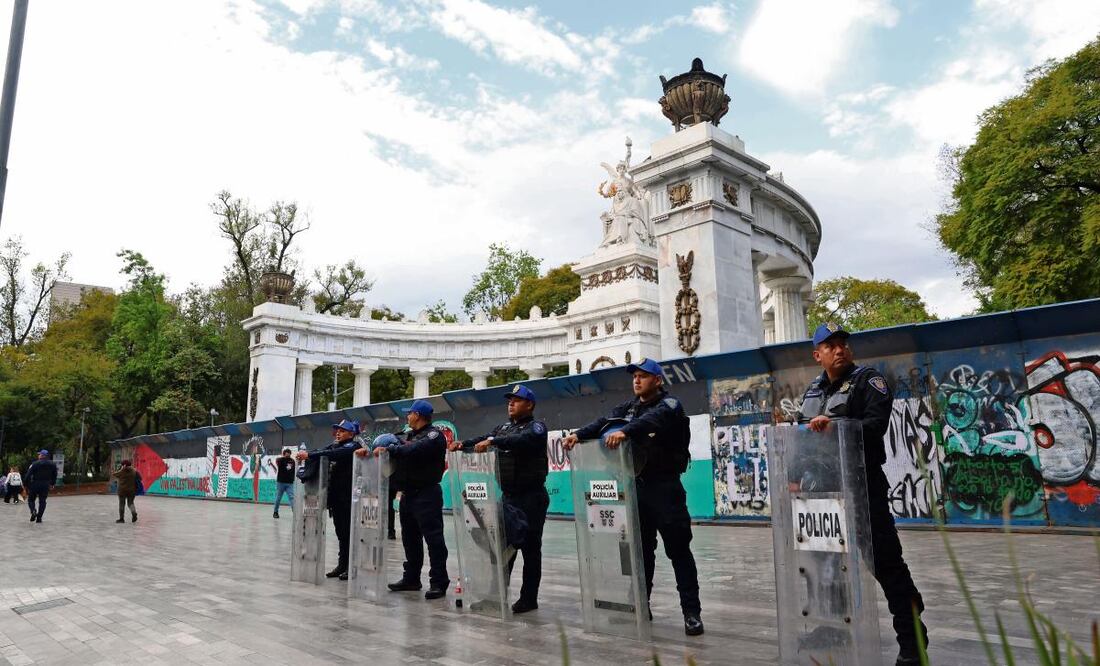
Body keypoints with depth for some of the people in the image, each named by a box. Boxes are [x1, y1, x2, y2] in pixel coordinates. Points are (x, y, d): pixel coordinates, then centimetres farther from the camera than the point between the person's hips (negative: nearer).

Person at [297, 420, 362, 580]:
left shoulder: (353, 446, -8)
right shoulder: (334, 445, 16)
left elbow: (334, 454, -22)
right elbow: (323, 452, 3)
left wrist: (309, 455, -26)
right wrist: (305, 454, -15)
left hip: (348, 497, -7)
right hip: (336, 496, 7)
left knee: (348, 531, -2)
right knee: (340, 532, 12)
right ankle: (342, 564, 19)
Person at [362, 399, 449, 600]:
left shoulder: (434, 435, -8)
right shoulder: (408, 436, 20)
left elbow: (416, 449, -25)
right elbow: (389, 444, 11)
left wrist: (389, 449, -29)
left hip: (426, 494, -9)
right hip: (408, 494, 9)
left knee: (433, 537, -7)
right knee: (410, 538, 15)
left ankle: (438, 582, -3)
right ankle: (411, 578, 26)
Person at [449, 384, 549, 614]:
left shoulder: (536, 427, -7)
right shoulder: (504, 427, 16)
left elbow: (522, 441, -27)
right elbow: (483, 439, 8)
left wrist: (492, 441, -36)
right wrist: (462, 444, -10)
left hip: (531, 497, -7)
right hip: (508, 496, 7)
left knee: (530, 548, 0)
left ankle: (529, 598, 9)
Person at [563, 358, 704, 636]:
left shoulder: (669, 405, -8)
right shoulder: (628, 407, 13)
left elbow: (651, 419, -30)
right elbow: (604, 422, -3)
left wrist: (624, 431, -48)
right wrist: (578, 434, -21)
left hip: (665, 486, -6)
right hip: (636, 484, 6)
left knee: (678, 549, -3)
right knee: (640, 549, 13)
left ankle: (692, 612, 4)